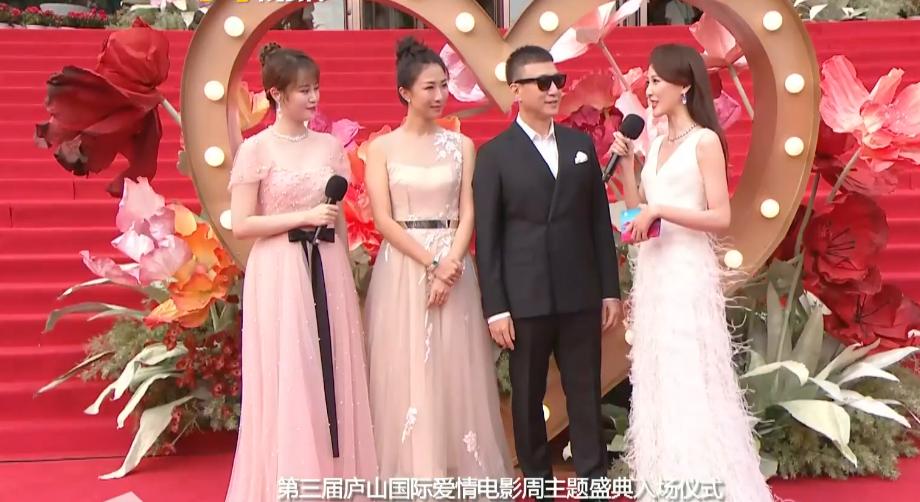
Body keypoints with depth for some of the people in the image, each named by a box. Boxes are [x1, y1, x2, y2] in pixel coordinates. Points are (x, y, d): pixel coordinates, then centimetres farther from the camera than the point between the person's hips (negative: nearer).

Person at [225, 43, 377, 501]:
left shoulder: (330, 146, 10)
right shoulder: (256, 149, -4)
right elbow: (240, 225, -8)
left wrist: (344, 273, 12)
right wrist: (304, 217, -14)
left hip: (329, 272, 5)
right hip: (280, 275, -4)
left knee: (334, 378, 6)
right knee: (287, 383, 0)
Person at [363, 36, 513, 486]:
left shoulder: (461, 145, 7)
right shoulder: (382, 148, 1)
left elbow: (467, 215, 1)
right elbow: (383, 221, -5)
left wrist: (450, 266, -13)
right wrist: (431, 264, -13)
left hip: (454, 269, 2)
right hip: (402, 269, -1)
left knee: (455, 372, 5)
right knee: (405, 373, 2)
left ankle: (459, 473, 16)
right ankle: (411, 474, 12)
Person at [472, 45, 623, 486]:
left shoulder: (581, 144, 9)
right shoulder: (494, 154, -2)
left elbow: (599, 220, 10)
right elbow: (487, 237, -4)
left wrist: (610, 289, 7)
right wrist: (495, 308, -8)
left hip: (581, 296, 3)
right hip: (525, 299, -2)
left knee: (586, 394, 8)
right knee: (528, 397, 9)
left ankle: (593, 479, 19)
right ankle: (537, 482, 23)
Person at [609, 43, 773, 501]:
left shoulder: (705, 141, -7)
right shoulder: (657, 145, 15)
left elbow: (721, 217, -13)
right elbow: (637, 214, 13)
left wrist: (659, 209, -17)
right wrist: (626, 164, 5)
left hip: (687, 272, -8)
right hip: (653, 272, 8)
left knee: (690, 378, -4)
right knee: (659, 378, 11)